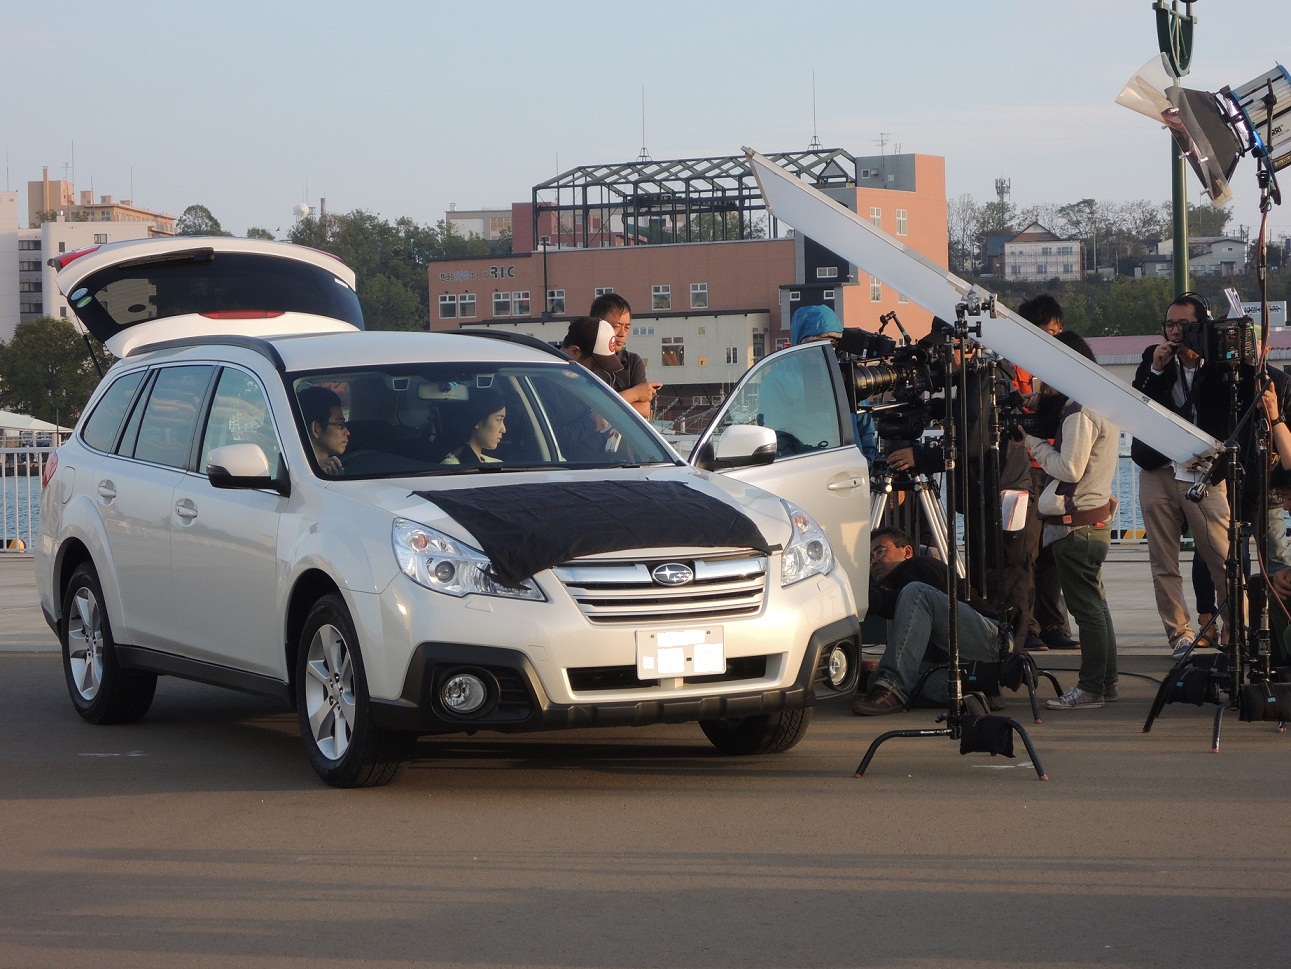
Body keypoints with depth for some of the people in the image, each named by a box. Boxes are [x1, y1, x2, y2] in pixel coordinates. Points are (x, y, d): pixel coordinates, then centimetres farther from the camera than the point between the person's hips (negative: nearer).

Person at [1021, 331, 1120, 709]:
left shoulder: (1080, 412, -17)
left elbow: (1069, 469, -21)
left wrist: (1033, 443, -10)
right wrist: (1040, 444, 9)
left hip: (1076, 524, -10)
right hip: (1097, 518, 10)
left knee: (1085, 607, -7)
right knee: (1095, 604, 15)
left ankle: (1091, 688, -5)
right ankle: (1105, 682, 20)